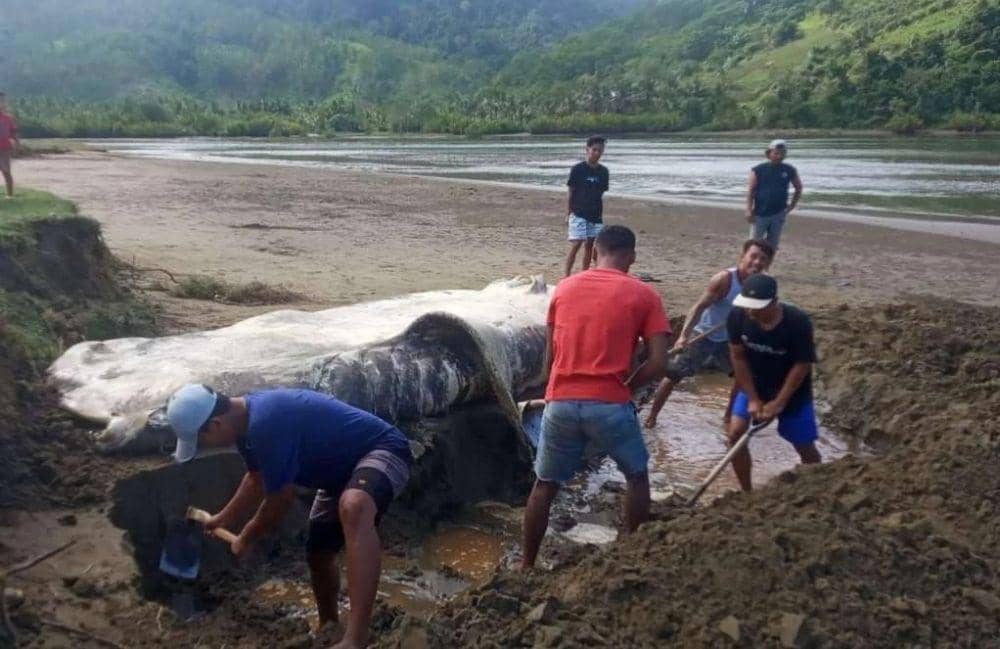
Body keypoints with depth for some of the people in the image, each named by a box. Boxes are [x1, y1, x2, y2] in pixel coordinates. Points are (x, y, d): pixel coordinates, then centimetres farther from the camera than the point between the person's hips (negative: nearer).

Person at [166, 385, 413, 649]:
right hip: (343, 468, 10)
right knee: (318, 555, 18)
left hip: (383, 450, -10)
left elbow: (281, 499, -21)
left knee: (353, 507, -42)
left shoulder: (266, 424, -31)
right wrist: (224, 519, 32)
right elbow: (257, 480, 21)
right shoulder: (247, 418, 1)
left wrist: (245, 539, -3)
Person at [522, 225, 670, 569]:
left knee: (545, 485, 18)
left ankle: (526, 565, 25)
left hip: (561, 402, 3)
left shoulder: (564, 288, 11)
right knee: (637, 476, 23)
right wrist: (625, 386, 10)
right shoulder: (643, 295, 1)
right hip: (609, 405, -2)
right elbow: (659, 363, -5)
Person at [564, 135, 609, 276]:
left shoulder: (603, 171, 7)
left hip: (595, 216, 4)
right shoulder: (578, 169, -5)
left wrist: (601, 215, 13)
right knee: (576, 245, -10)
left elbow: (600, 195, 13)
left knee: (590, 246, 6)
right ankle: (567, 276, -4)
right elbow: (570, 193, -2)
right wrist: (568, 214, -6)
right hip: (578, 214, -4)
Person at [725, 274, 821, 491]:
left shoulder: (798, 322, -31)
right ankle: (746, 493, 7)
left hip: (792, 390, -2)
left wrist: (778, 403, -19)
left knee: (805, 447, 5)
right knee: (735, 433, -9)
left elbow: (801, 366, -22)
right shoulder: (738, 317, -22)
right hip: (754, 385, 3)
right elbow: (738, 358, -12)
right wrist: (753, 399, -13)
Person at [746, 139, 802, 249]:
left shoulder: (790, 171, 3)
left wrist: (792, 206, 6)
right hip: (760, 214, -2)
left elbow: (799, 188, 15)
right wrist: (749, 211, -11)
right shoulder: (758, 170, -4)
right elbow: (751, 191, -5)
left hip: (779, 214, 2)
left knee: (772, 244, 8)